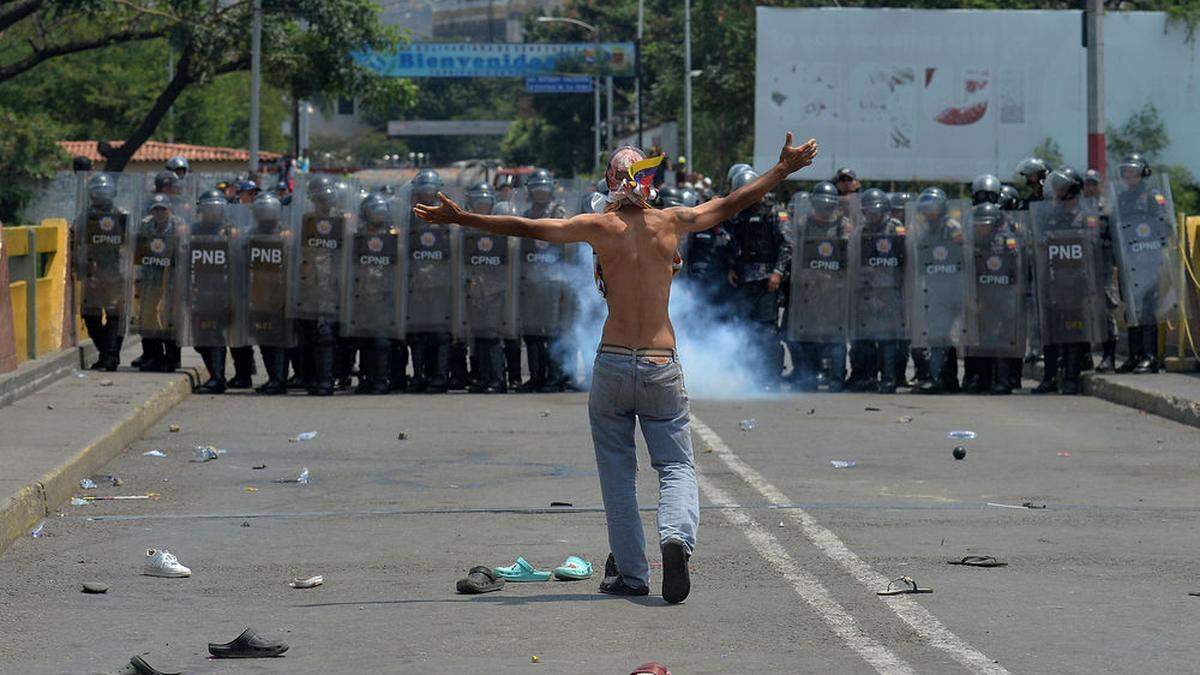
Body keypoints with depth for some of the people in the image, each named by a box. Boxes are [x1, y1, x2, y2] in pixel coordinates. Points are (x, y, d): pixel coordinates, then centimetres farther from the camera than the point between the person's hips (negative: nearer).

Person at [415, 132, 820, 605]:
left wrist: (460, 218, 2)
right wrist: (784, 170, 27)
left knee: (617, 472, 11)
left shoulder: (600, 226, -2)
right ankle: (676, 536, -23)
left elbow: (528, 228, -3)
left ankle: (630, 572, 11)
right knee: (677, 466, 6)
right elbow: (732, 205, 14)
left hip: (613, 363, -1)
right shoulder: (671, 223, 3)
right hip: (662, 366, 1)